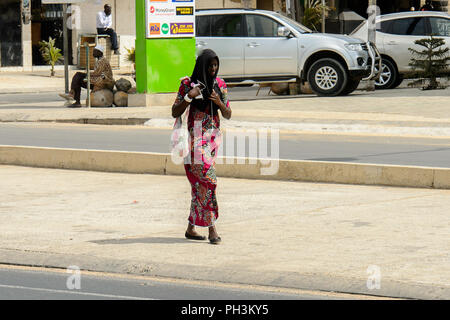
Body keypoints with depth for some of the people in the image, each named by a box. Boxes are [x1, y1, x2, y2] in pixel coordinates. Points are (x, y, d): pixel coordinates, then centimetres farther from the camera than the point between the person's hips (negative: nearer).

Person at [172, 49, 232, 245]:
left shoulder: (219, 84, 8)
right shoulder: (188, 84, -3)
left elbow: (227, 115, 8)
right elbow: (175, 113, -3)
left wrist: (219, 102, -11)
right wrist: (189, 97, -17)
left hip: (213, 136, 4)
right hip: (195, 135, -4)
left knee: (200, 183, 6)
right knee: (208, 178, -15)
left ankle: (191, 228, 14)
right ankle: (211, 228, -14)